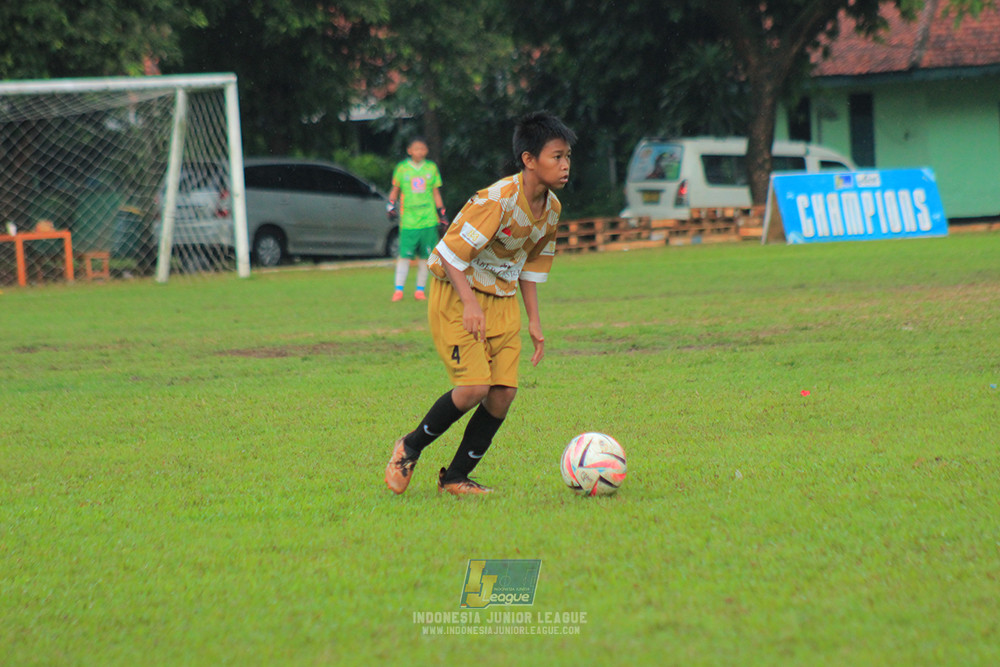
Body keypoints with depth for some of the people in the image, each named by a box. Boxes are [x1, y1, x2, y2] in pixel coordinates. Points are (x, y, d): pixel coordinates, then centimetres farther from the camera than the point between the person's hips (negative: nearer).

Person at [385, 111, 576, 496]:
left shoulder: (551, 208, 1)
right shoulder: (498, 201, -24)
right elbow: (451, 251, -22)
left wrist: (534, 321, 13)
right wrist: (470, 303, -29)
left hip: (502, 299, 7)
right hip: (456, 294, -7)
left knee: (504, 392, -5)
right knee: (474, 387, -18)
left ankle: (455, 478, 9)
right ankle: (410, 449, 7)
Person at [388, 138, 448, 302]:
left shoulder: (431, 168, 9)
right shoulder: (401, 168, 4)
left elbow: (436, 192, 15)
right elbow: (395, 190, 14)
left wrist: (442, 213, 12)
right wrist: (391, 204, -3)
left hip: (428, 219, 2)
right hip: (408, 219, -2)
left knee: (425, 257, 1)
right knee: (404, 255, -7)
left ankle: (420, 290, 9)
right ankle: (398, 289, -1)